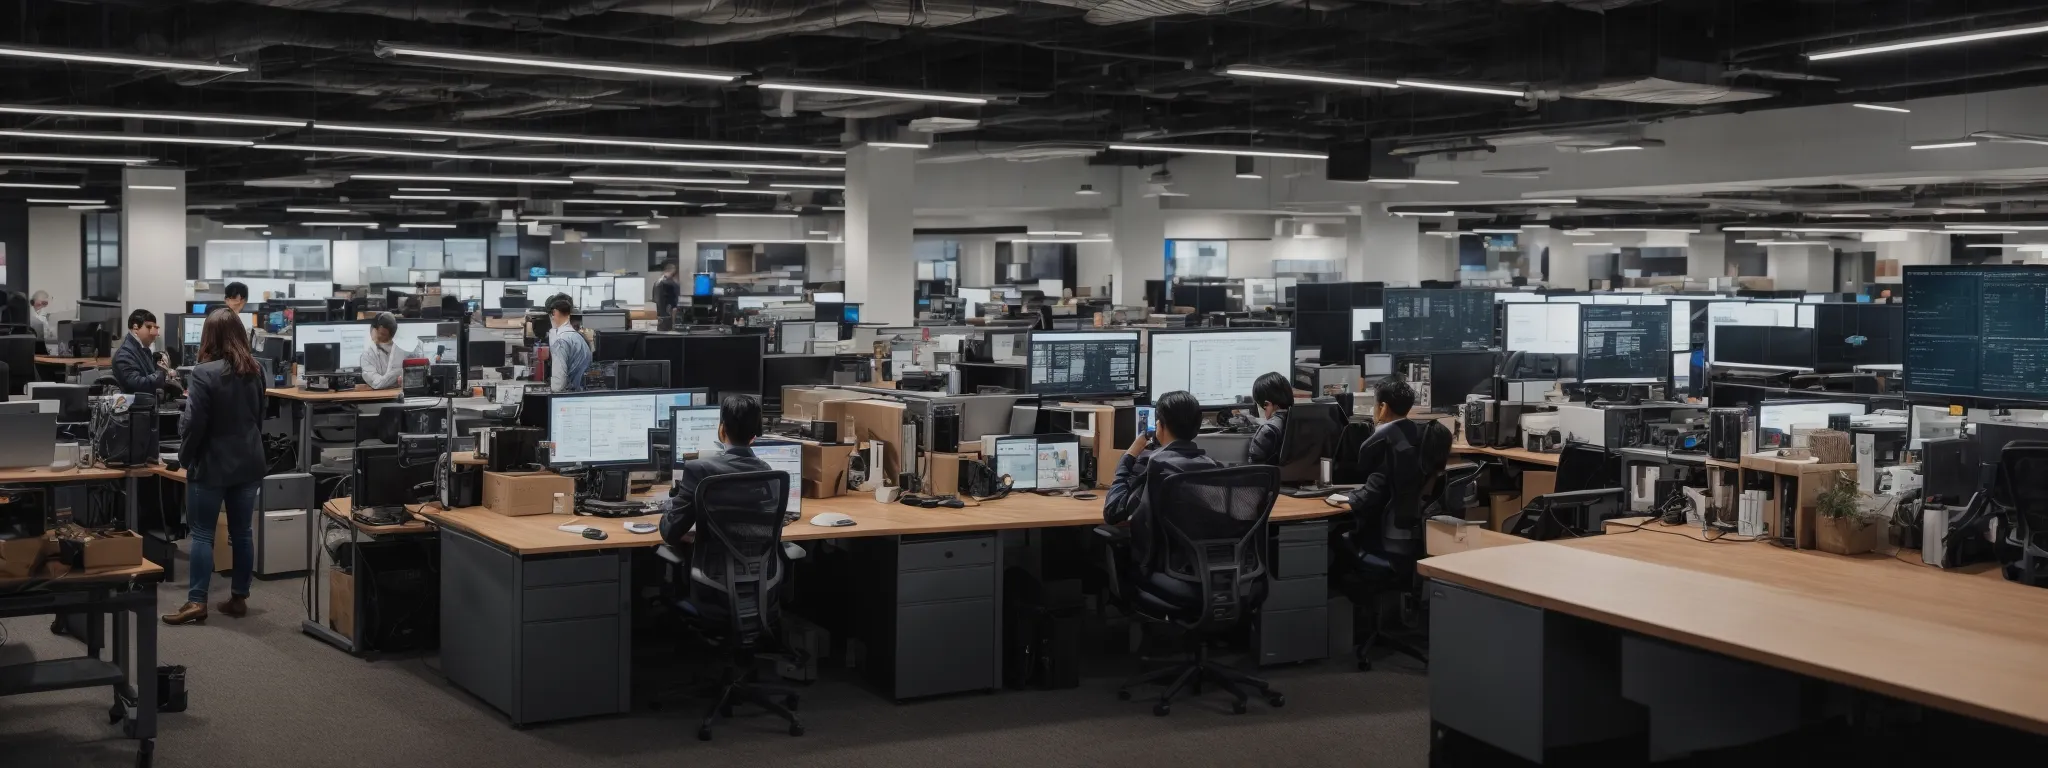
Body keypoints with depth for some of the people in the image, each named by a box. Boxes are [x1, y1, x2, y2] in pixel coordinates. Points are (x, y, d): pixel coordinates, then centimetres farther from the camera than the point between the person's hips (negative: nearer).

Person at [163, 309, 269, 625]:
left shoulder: (205, 373, -16)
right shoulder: (255, 370, 5)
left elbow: (194, 424, -15)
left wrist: (185, 456, 1)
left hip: (212, 463, -6)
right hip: (248, 461, 6)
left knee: (202, 533, 1)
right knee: (242, 532, 9)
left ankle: (197, 602, 0)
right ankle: (239, 598, 14)